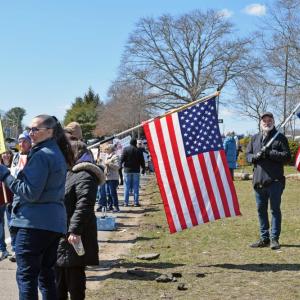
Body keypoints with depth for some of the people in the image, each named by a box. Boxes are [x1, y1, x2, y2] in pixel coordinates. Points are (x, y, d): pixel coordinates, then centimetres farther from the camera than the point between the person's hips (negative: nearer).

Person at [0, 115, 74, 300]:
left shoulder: (41, 155, -14)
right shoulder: (59, 154, 14)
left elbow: (30, 193, -18)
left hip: (34, 223, -9)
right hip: (55, 223, 9)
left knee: (26, 276, -3)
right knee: (46, 273, 16)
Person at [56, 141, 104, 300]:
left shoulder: (84, 176, -17)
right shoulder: (69, 173, 17)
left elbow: (84, 206, -26)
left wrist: (75, 230, -29)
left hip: (73, 238, -10)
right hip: (61, 234, 10)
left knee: (73, 273, -1)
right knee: (59, 269, 18)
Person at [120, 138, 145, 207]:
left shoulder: (125, 149, -1)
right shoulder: (138, 150, 1)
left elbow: (122, 159, -6)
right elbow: (142, 161, 4)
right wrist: (143, 169, 14)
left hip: (127, 170, 0)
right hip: (136, 171, 0)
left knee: (127, 187, 4)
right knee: (136, 187, 3)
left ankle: (126, 202, 4)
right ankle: (136, 202, 2)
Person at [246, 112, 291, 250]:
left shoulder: (280, 138, 1)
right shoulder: (255, 138, 16)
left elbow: (287, 156, -6)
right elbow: (248, 154, 15)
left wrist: (270, 153, -17)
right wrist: (255, 157, -8)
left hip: (275, 181, -5)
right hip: (258, 180, 5)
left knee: (275, 210, 1)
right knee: (261, 210, 10)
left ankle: (274, 239, 7)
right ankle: (264, 238, 20)